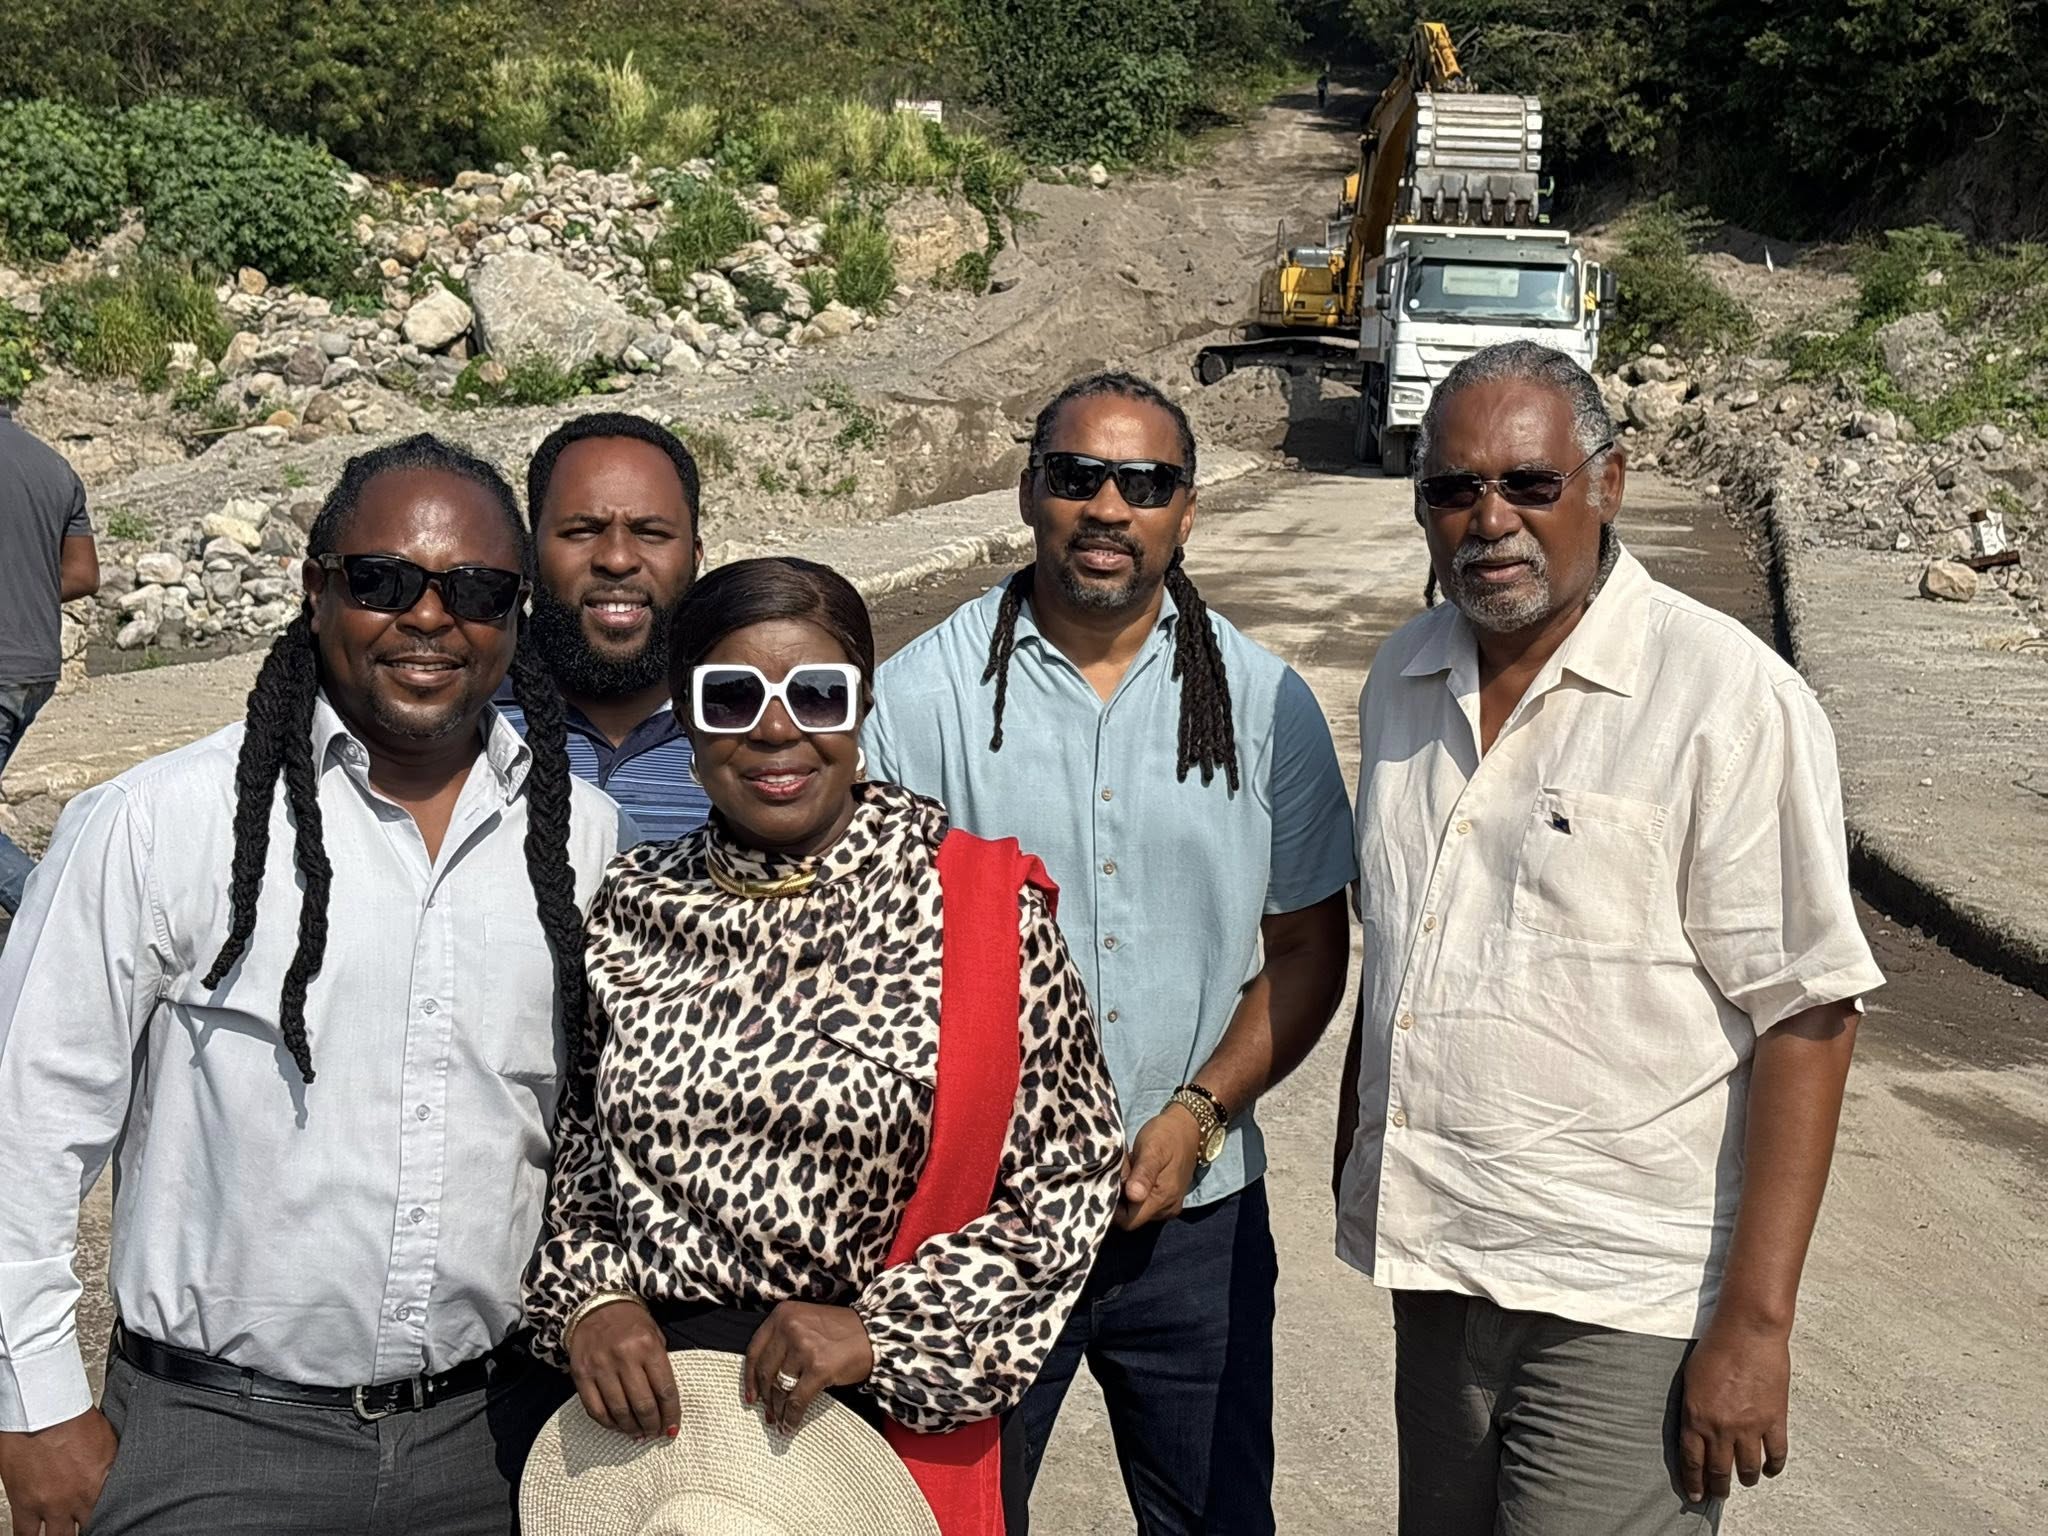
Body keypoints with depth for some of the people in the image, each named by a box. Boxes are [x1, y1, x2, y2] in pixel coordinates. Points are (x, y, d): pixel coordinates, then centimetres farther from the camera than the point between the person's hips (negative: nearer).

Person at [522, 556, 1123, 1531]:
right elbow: (562, 1153, 7)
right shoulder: (630, 909, -1)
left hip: (895, 1414, -2)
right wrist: (588, 1298, -9)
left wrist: (887, 1328, -15)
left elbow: (1071, 1177, -9)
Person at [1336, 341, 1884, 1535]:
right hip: (1436, 1263, 6)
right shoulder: (1405, 677, 7)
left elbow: (1806, 1017, -15)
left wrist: (1757, 1321, -17)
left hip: (1622, 1302, -6)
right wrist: (1358, 1158, 16)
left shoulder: (1730, 698, -13)